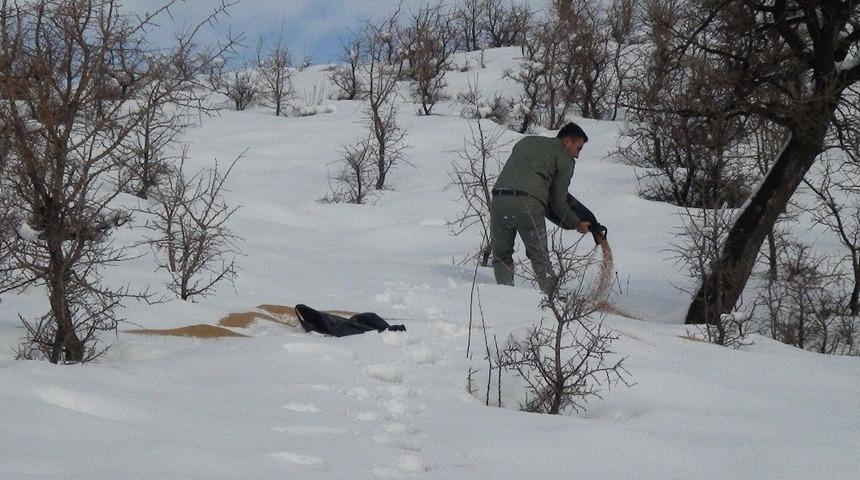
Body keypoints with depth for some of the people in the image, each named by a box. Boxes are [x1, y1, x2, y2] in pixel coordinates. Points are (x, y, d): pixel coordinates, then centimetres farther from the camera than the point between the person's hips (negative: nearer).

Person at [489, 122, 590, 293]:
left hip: (499, 200, 4)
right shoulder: (565, 160, 13)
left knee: (501, 255, 15)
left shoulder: (525, 142, 29)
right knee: (540, 258, 9)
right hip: (529, 205, -4)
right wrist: (577, 223, 24)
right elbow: (558, 202, 9)